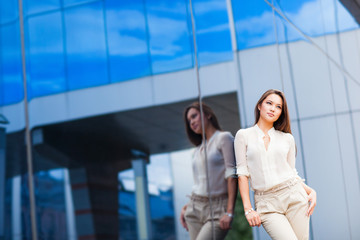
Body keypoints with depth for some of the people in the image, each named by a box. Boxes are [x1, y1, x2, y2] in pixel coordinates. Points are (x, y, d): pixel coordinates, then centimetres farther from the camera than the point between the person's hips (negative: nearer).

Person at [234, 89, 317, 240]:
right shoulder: (244, 135, 5)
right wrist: (248, 209, -6)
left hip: (293, 195, 3)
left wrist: (310, 191, -3)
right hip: (266, 203, -3)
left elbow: (292, 172, 14)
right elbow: (242, 173, 1)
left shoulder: (287, 138, 12)